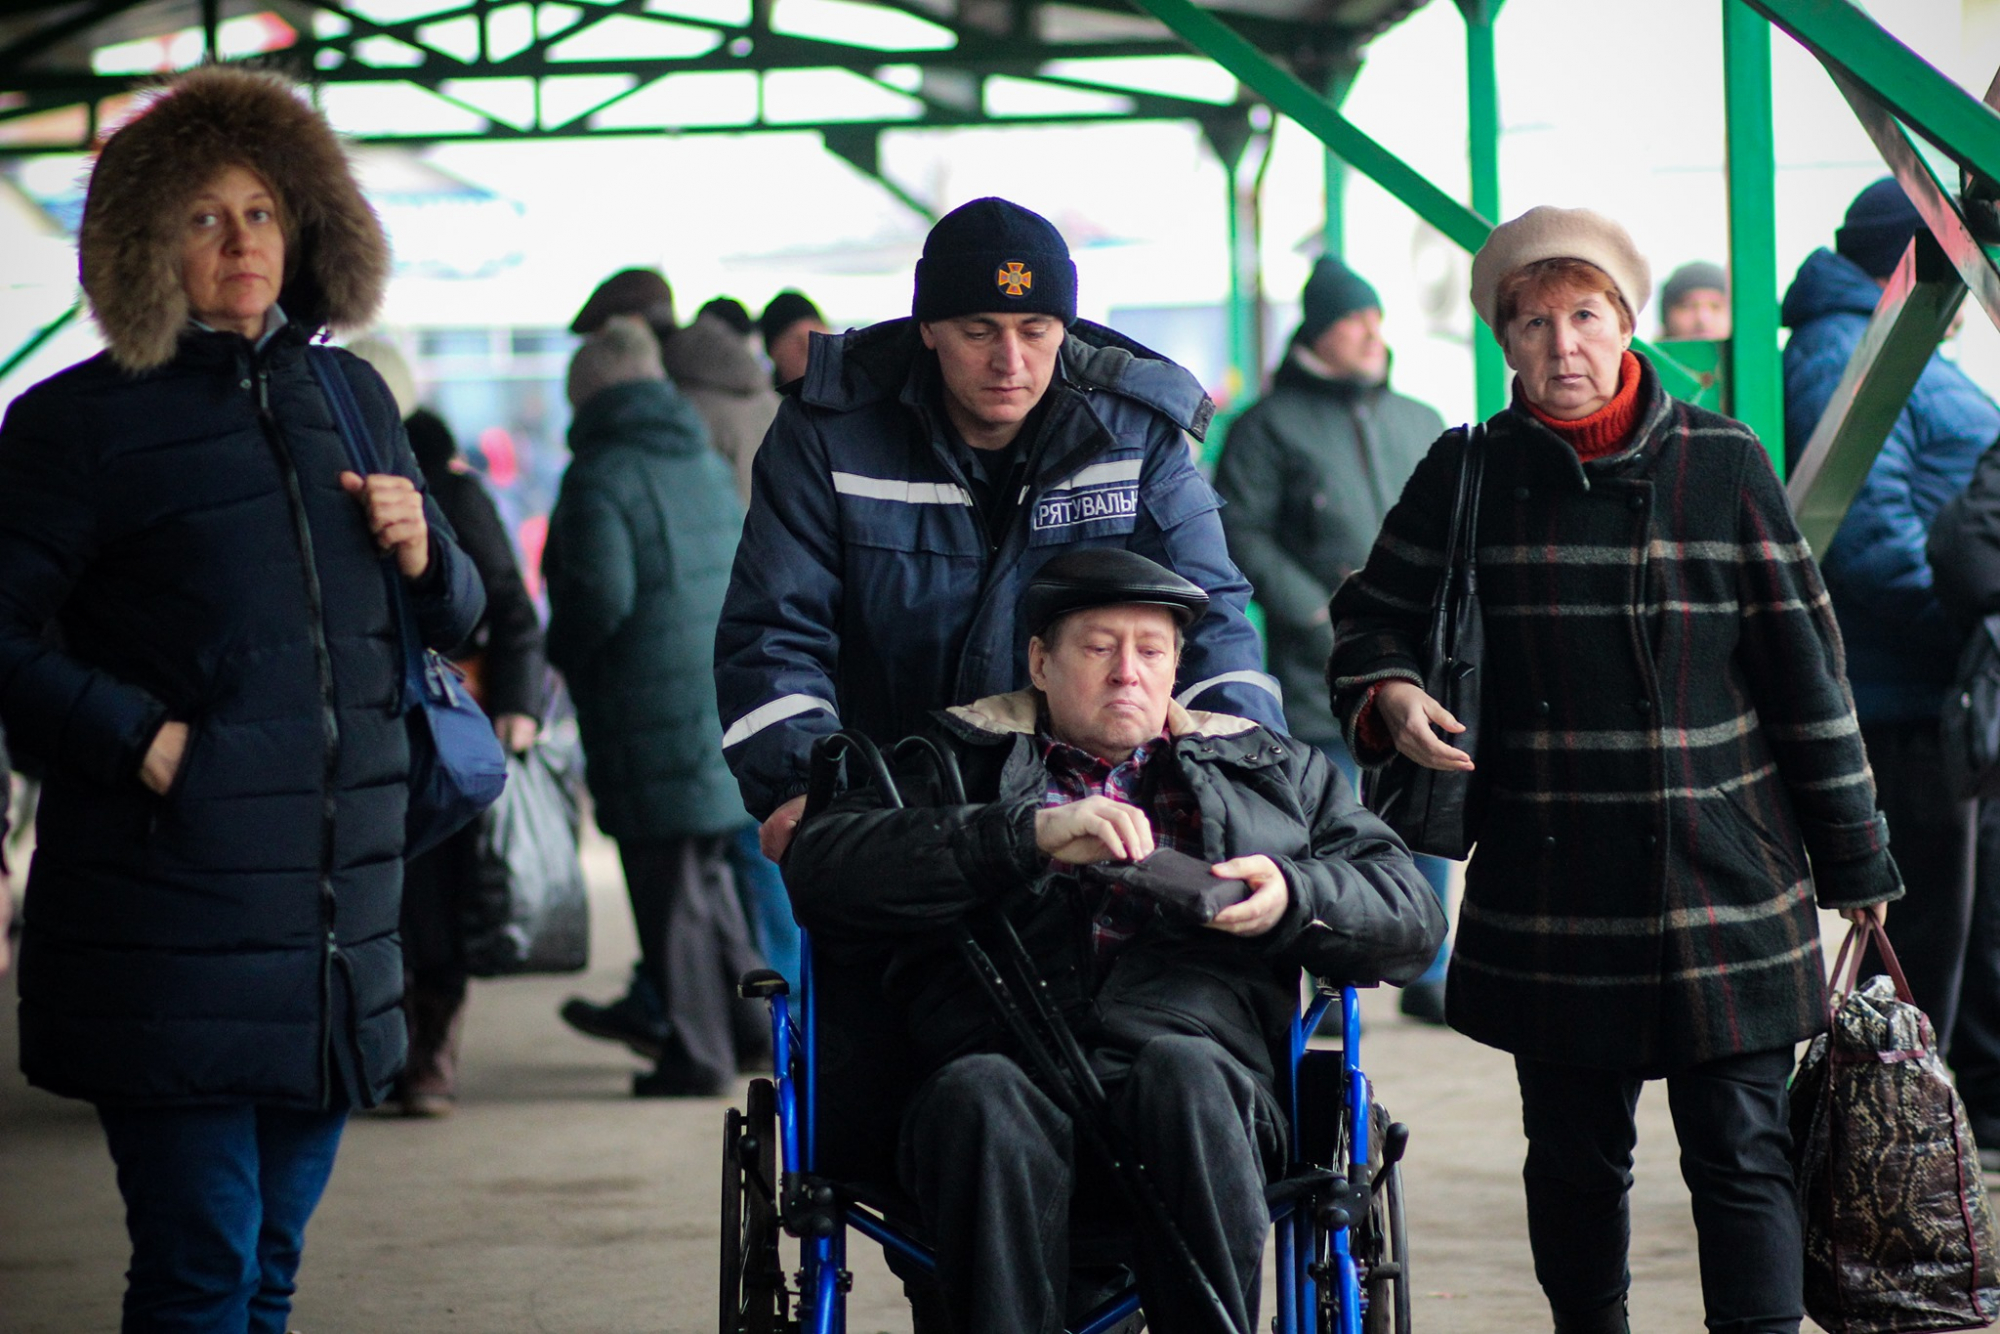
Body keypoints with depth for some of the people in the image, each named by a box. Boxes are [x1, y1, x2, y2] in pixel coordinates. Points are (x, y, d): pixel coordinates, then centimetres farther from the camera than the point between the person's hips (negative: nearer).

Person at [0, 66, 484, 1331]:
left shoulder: (349, 398, 14)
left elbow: (453, 618, 24)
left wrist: (423, 553, 3)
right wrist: (137, 735, -16)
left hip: (336, 922, 6)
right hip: (171, 928, -5)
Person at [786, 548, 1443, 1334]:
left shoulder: (1275, 773, 31)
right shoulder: (957, 759, 25)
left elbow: (1412, 917, 21)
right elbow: (819, 873, 5)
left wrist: (1295, 896, -2)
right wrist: (1028, 833, -7)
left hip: (1197, 1062, 1)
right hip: (1007, 1055, -1)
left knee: (1180, 1068, -36)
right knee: (980, 1092, -36)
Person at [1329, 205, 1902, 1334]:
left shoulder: (1724, 463, 2)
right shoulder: (1471, 472, 4)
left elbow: (1803, 661, 4)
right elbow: (1375, 612, 16)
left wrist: (1851, 854, 5)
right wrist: (1389, 693, -8)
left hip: (1723, 878, -1)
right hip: (1549, 890, 1)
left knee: (1740, 1153, -3)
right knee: (1574, 1158, 10)